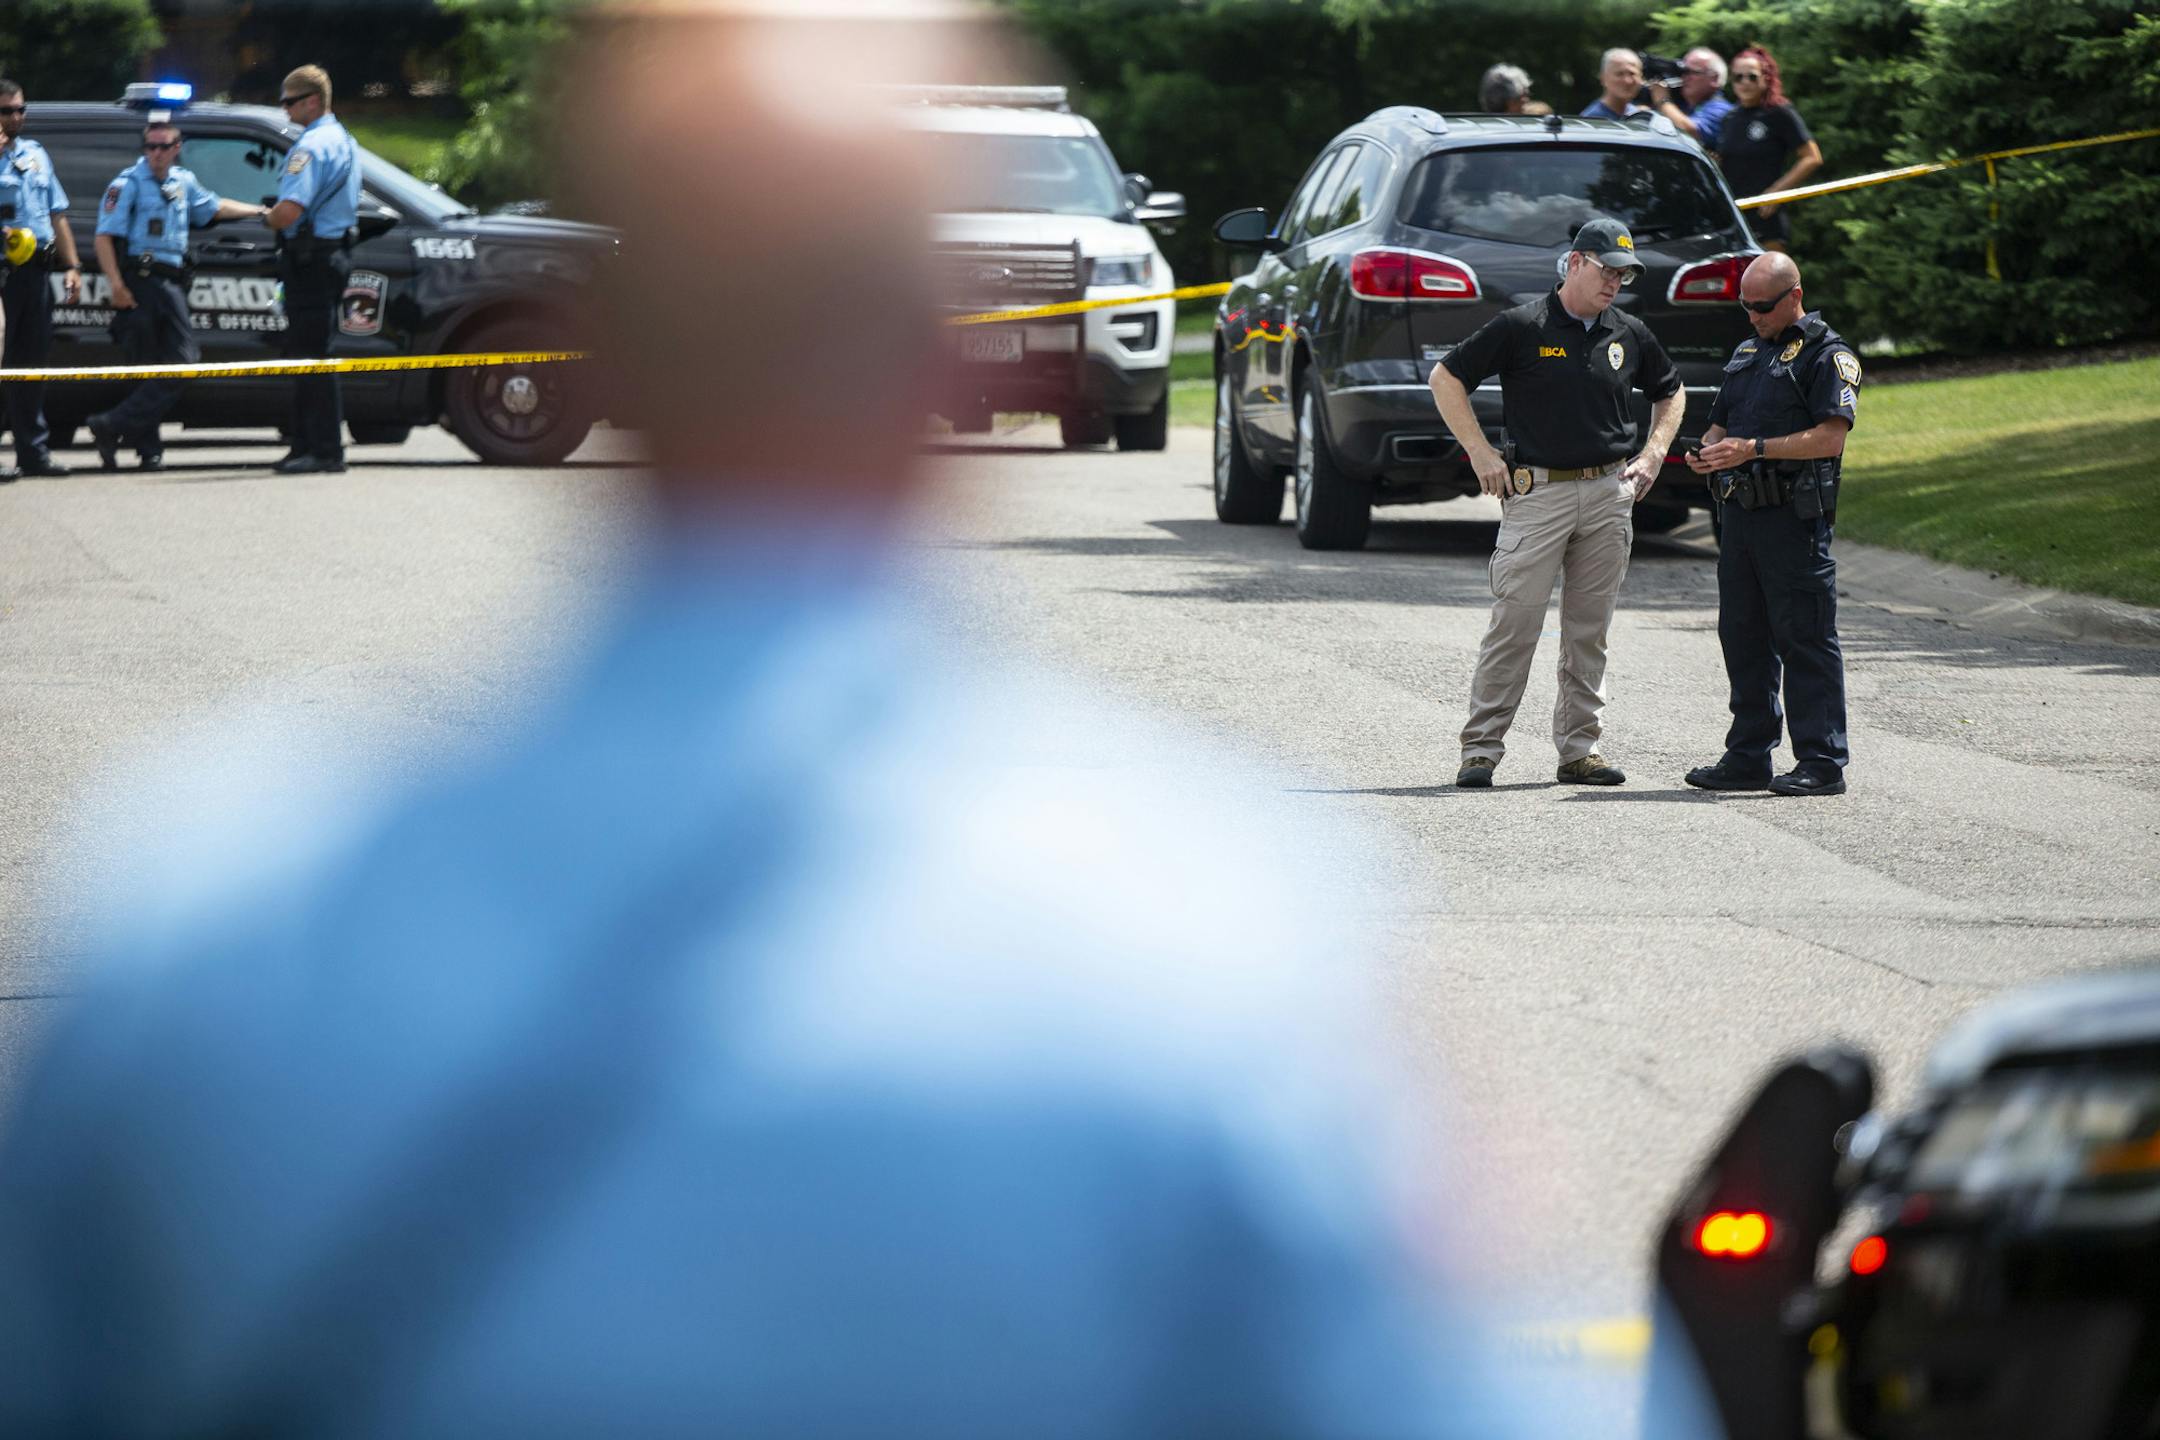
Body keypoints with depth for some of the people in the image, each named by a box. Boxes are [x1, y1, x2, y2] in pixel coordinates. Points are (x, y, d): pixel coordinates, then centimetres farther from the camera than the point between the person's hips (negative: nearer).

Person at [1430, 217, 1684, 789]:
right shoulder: (1522, 327, -4)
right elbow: (1446, 379, 0)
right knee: (1514, 625, -6)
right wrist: (1480, 453, -5)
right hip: (1538, 490, -4)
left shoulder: (1630, 335, 9)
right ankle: (1481, 749, -2)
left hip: (1609, 494, 4)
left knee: (1589, 632, 7)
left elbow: (1670, 392, 27)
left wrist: (1652, 455, 13)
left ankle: (1580, 748, 13)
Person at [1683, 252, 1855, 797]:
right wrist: (1707, 452, 3)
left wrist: (1753, 449, -19)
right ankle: (1748, 757, 17)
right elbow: (1721, 424, 26)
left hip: (1794, 517, -8)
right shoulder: (1747, 354, 21)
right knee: (1743, 637, 11)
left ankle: (1821, 762, -5)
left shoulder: (1827, 354, -5)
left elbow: (1830, 437, -15)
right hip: (1740, 509, 8)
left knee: (1806, 640, -7)